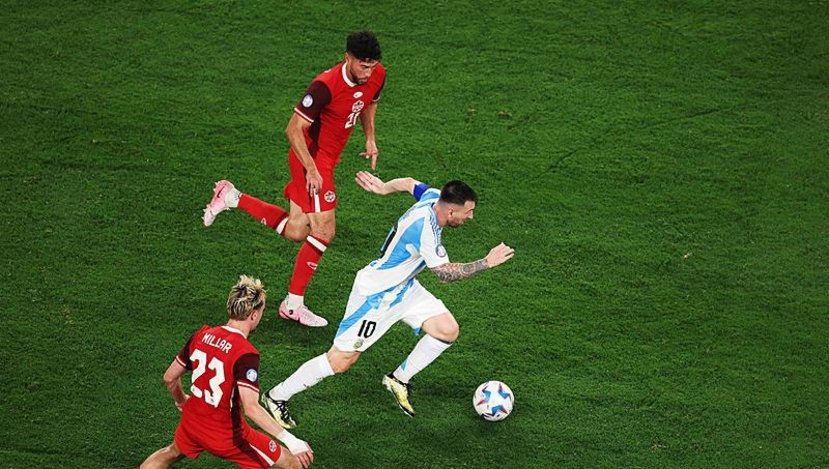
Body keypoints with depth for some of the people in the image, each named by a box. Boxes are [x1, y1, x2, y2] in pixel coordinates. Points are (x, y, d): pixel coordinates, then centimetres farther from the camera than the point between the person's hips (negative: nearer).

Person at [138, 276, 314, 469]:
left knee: (172, 453, 38)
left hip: (193, 423, 6)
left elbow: (169, 377, 5)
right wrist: (290, 440, -33)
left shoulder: (201, 335, -6)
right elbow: (251, 408, -33)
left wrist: (181, 401, 26)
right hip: (227, 435, -6)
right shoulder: (246, 354, -25)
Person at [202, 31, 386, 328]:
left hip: (326, 158, 8)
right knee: (324, 231, -10)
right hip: (311, 157, -8)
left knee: (295, 232, 10)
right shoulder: (326, 86, -28)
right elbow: (293, 130, -24)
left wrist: (370, 139, 9)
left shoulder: (377, 76, -4)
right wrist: (311, 169, -27)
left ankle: (232, 198, 21)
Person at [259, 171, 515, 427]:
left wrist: (384, 187, 33)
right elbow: (445, 273, -26)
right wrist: (487, 262, -23)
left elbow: (409, 183, 15)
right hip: (376, 295, -9)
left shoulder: (433, 196, -8)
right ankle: (276, 397, 12)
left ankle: (398, 379, 16)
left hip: (403, 287, 9)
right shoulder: (425, 227, -33)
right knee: (341, 361, -4)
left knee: (448, 330, -2)